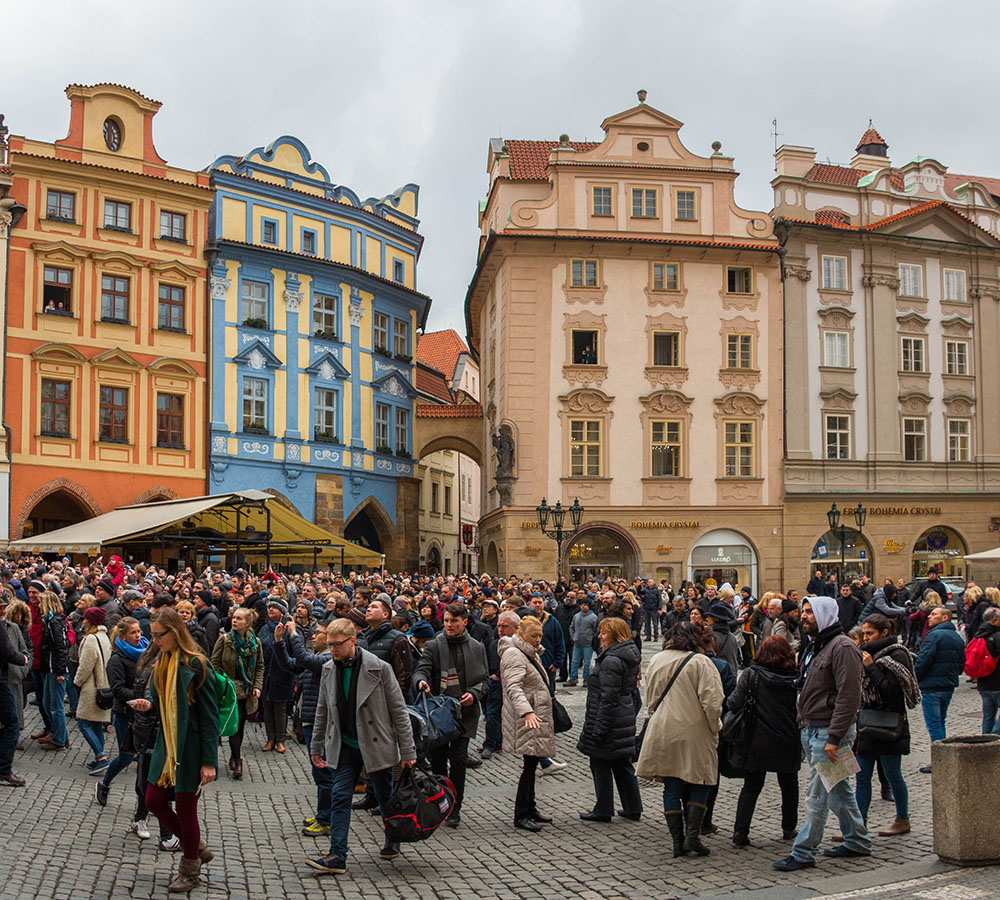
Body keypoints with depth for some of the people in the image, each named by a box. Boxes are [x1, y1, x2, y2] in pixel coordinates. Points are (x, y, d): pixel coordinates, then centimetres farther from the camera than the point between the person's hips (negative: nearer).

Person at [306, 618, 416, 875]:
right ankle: (337, 856, -2)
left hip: (376, 745, -3)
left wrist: (407, 751, -9)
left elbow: (399, 711, -10)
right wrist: (316, 747, 14)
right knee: (339, 798, -4)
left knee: (385, 797, 11)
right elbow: (322, 712, 13)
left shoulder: (379, 668, -14)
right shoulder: (328, 670, 0)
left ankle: (393, 841, 34)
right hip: (344, 747, 4)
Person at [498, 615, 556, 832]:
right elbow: (514, 687, -27)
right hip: (525, 721, -10)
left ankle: (530, 809, 22)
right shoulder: (514, 655, -14)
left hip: (536, 718, 10)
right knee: (530, 765, -11)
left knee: (532, 764, 13)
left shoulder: (531, 654, 19)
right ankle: (520, 816, -7)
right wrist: (527, 712, -39)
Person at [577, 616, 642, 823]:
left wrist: (599, 728, -21)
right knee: (622, 763, 16)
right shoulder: (629, 657, 10)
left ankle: (603, 810, 9)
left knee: (600, 763, 2)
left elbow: (608, 697, -23)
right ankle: (633, 808, 21)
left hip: (610, 718, -10)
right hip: (626, 717, 10)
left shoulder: (611, 661, -20)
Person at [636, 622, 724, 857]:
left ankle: (678, 841, 8)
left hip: (662, 734, 4)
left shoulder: (656, 660, 8)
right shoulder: (701, 662, -8)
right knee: (699, 785, 9)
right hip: (694, 734, -4)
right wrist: (715, 729, -2)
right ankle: (692, 835, -2)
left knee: (671, 788, 8)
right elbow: (711, 702, -14)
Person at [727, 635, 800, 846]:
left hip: (757, 742, -1)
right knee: (789, 786, 20)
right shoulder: (796, 678, -6)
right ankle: (788, 829, 30)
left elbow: (734, 704, -13)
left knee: (751, 786, 8)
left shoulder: (751, 675, -9)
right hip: (788, 744, 1)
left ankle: (740, 832, 0)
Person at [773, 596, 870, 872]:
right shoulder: (814, 647, 16)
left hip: (829, 731, -10)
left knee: (817, 796, -6)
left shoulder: (842, 647, -15)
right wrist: (805, 725, 17)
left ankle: (803, 853, -2)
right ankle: (858, 841, 28)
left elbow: (849, 696, -21)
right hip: (812, 730, 10)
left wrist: (834, 738, -23)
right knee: (839, 790, 17)